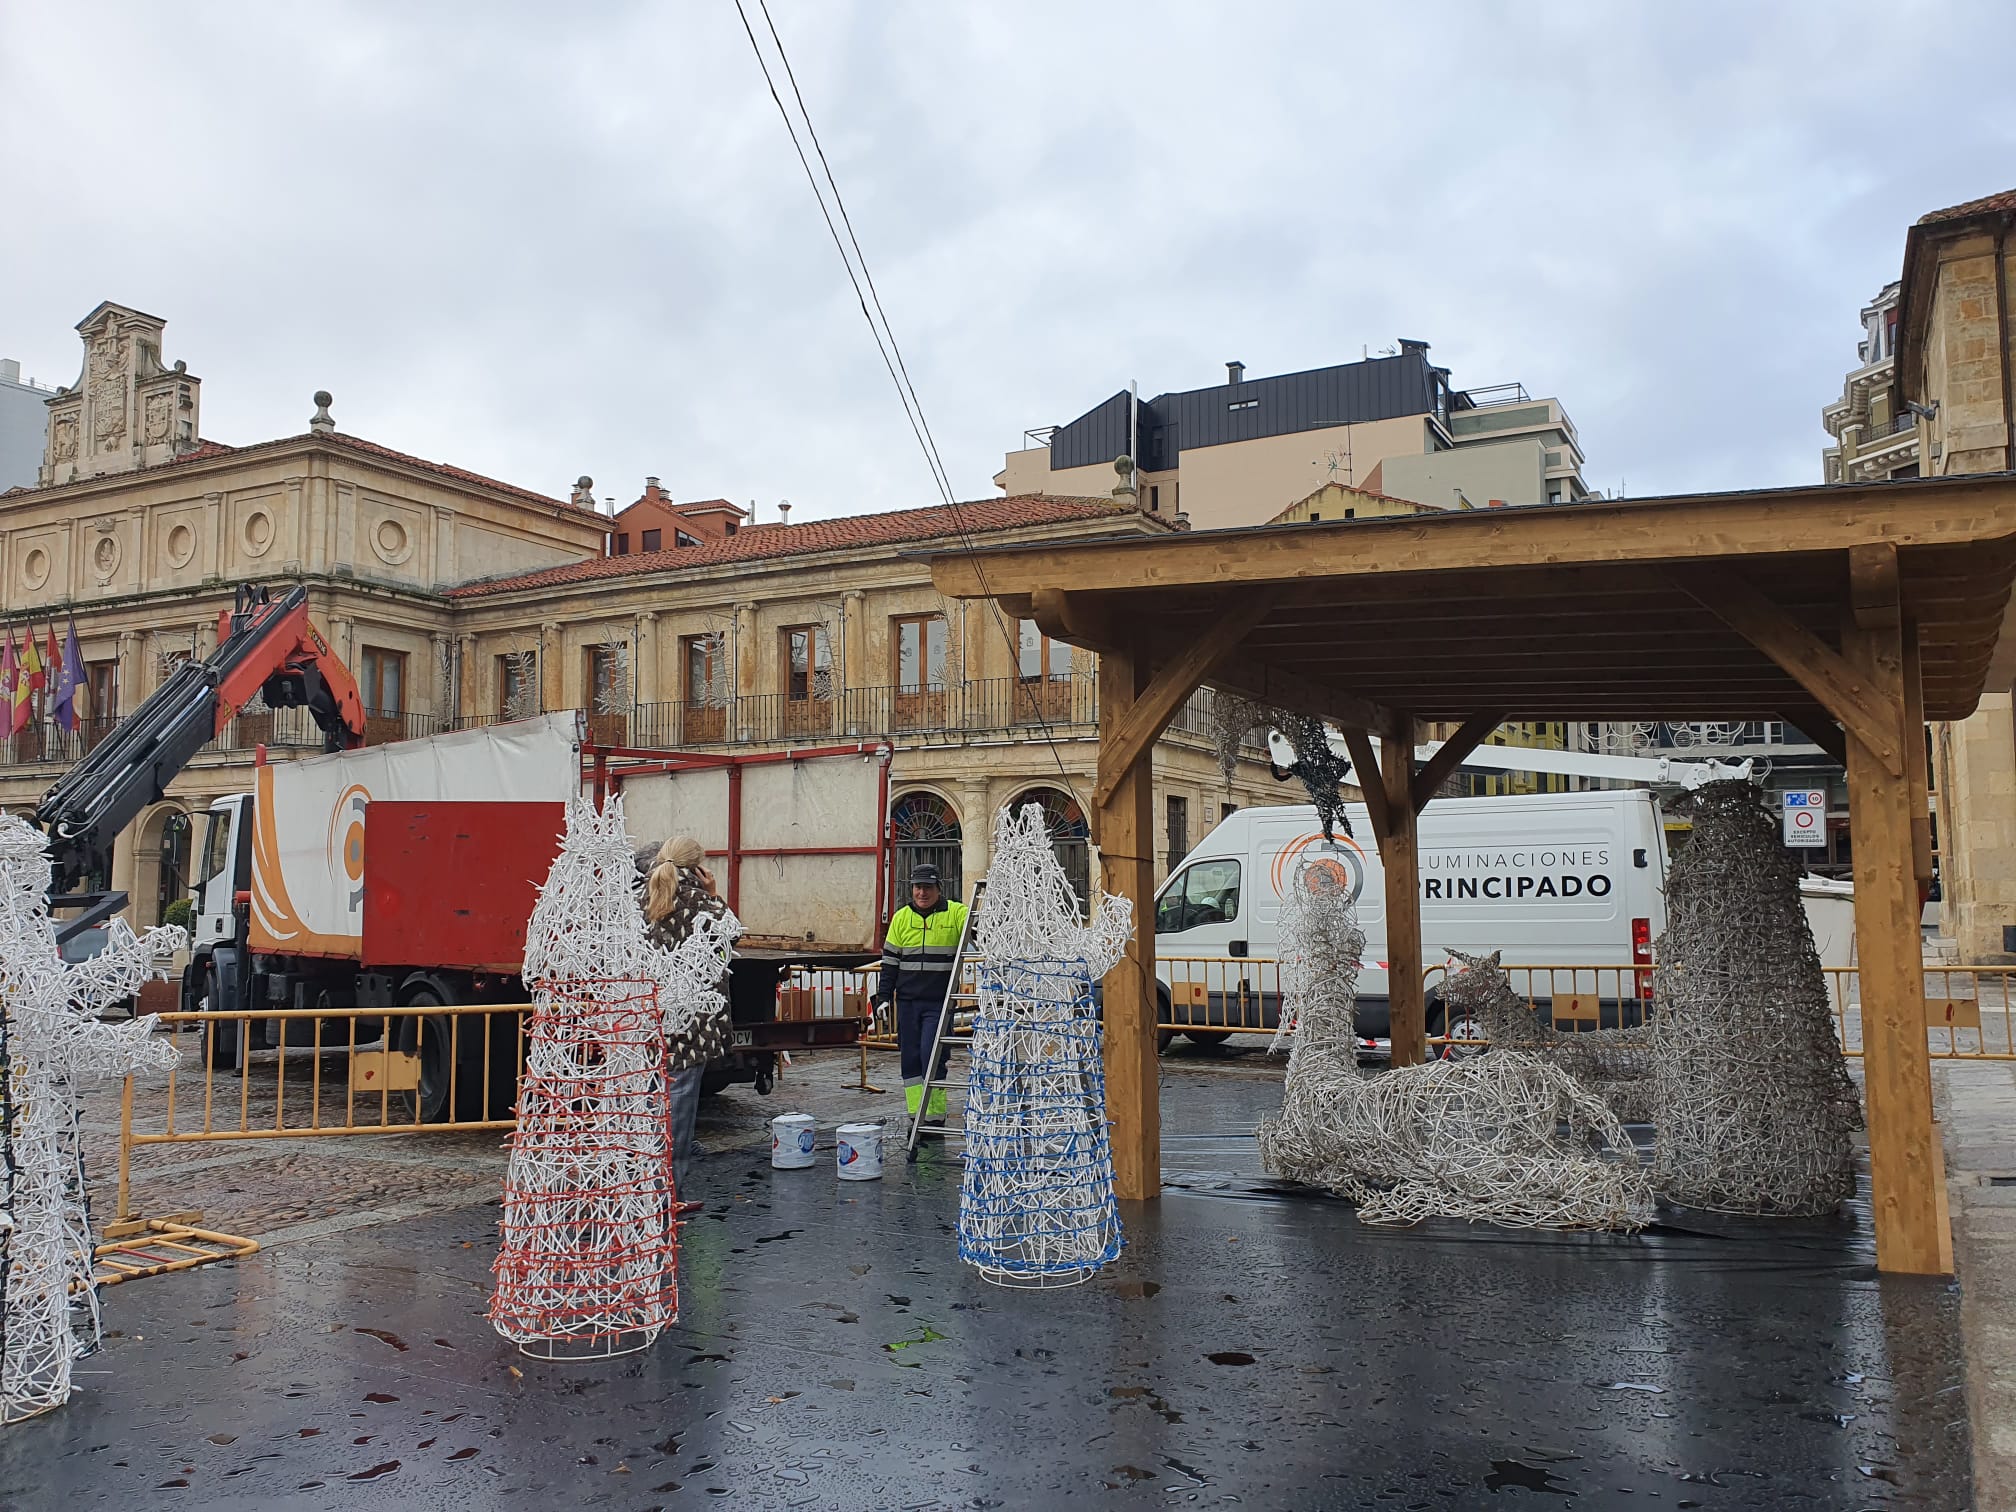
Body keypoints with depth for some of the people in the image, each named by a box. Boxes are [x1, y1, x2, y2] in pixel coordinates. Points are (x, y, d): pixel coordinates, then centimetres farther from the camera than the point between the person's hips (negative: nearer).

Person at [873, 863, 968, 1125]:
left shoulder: (956, 913, -2)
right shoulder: (902, 918, 9)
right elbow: (890, 960, 12)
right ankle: (916, 1116, 16)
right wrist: (883, 996, 8)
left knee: (931, 1054, -13)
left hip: (939, 1002, -4)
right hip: (907, 1000, 4)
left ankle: (936, 1115, 0)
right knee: (910, 1058, 7)